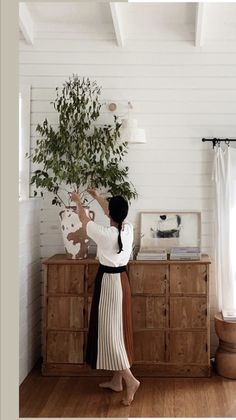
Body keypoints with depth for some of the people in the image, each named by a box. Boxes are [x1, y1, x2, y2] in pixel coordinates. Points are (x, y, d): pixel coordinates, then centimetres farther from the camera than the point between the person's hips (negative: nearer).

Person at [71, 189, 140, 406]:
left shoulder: (104, 234, -20)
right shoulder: (128, 229, -3)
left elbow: (84, 219, -1)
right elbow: (115, 213, 18)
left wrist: (78, 201, 18)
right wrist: (98, 196, 30)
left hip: (108, 282, -7)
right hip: (122, 280, 7)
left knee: (108, 332, -1)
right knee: (117, 330, 14)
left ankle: (130, 380, -5)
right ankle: (116, 381, 23)